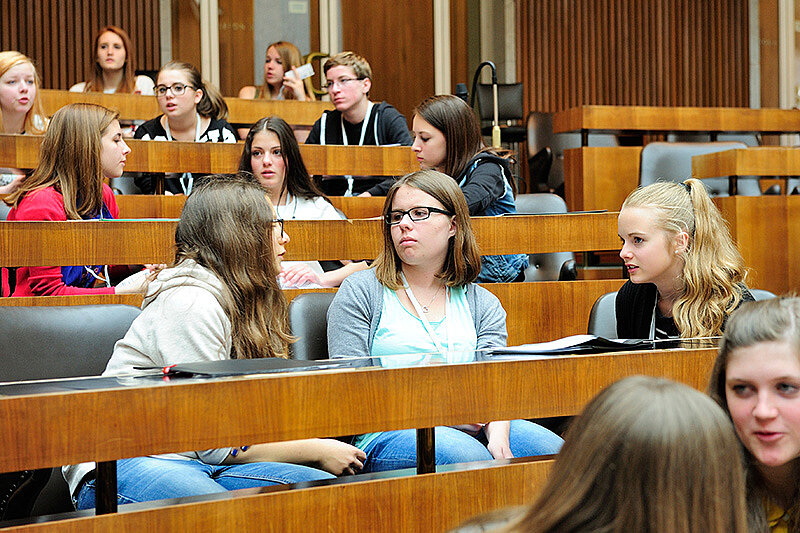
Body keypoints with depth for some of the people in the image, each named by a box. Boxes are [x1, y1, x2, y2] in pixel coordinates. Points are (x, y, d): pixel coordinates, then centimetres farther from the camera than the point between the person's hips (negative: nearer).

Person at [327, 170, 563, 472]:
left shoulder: (482, 304, 17)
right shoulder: (359, 292, 7)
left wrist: (498, 436, -22)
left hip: (471, 431, 3)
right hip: (385, 434, -3)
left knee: (554, 453, -24)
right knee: (468, 456, -35)